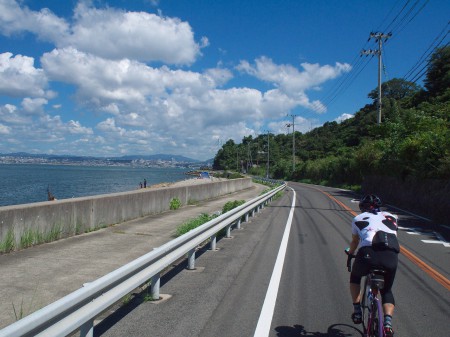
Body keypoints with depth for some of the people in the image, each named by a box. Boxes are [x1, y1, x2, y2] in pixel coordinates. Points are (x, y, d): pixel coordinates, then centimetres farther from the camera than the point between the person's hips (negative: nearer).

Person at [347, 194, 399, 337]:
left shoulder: (358, 219, 25)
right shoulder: (391, 217, 29)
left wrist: (350, 254, 55)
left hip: (368, 253, -2)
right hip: (391, 256, 2)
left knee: (355, 278, 31)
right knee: (387, 291, 26)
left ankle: (357, 311, 24)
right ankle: (388, 322, 6)